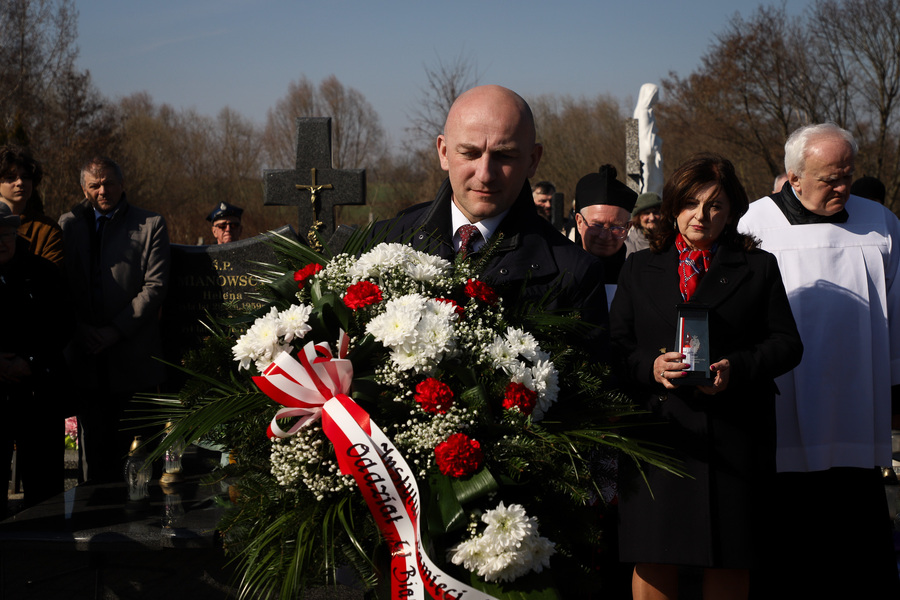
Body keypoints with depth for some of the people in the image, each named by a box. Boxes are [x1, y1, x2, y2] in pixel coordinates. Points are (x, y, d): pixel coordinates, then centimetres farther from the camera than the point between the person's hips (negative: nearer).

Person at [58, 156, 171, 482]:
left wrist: (116, 330, -12)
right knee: (94, 445, 5)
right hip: (86, 353, 3)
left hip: (134, 356, -2)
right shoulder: (68, 224, 12)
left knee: (135, 445, -1)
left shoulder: (150, 224, 3)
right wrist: (80, 329, -6)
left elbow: (155, 285, -5)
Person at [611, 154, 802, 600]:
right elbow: (616, 346, 9)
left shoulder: (759, 268, 12)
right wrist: (652, 366, -12)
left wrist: (737, 369, -12)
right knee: (654, 562, -1)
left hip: (734, 433, 0)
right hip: (658, 431, 1)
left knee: (731, 562, 2)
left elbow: (787, 343, 6)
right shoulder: (639, 268, 15)